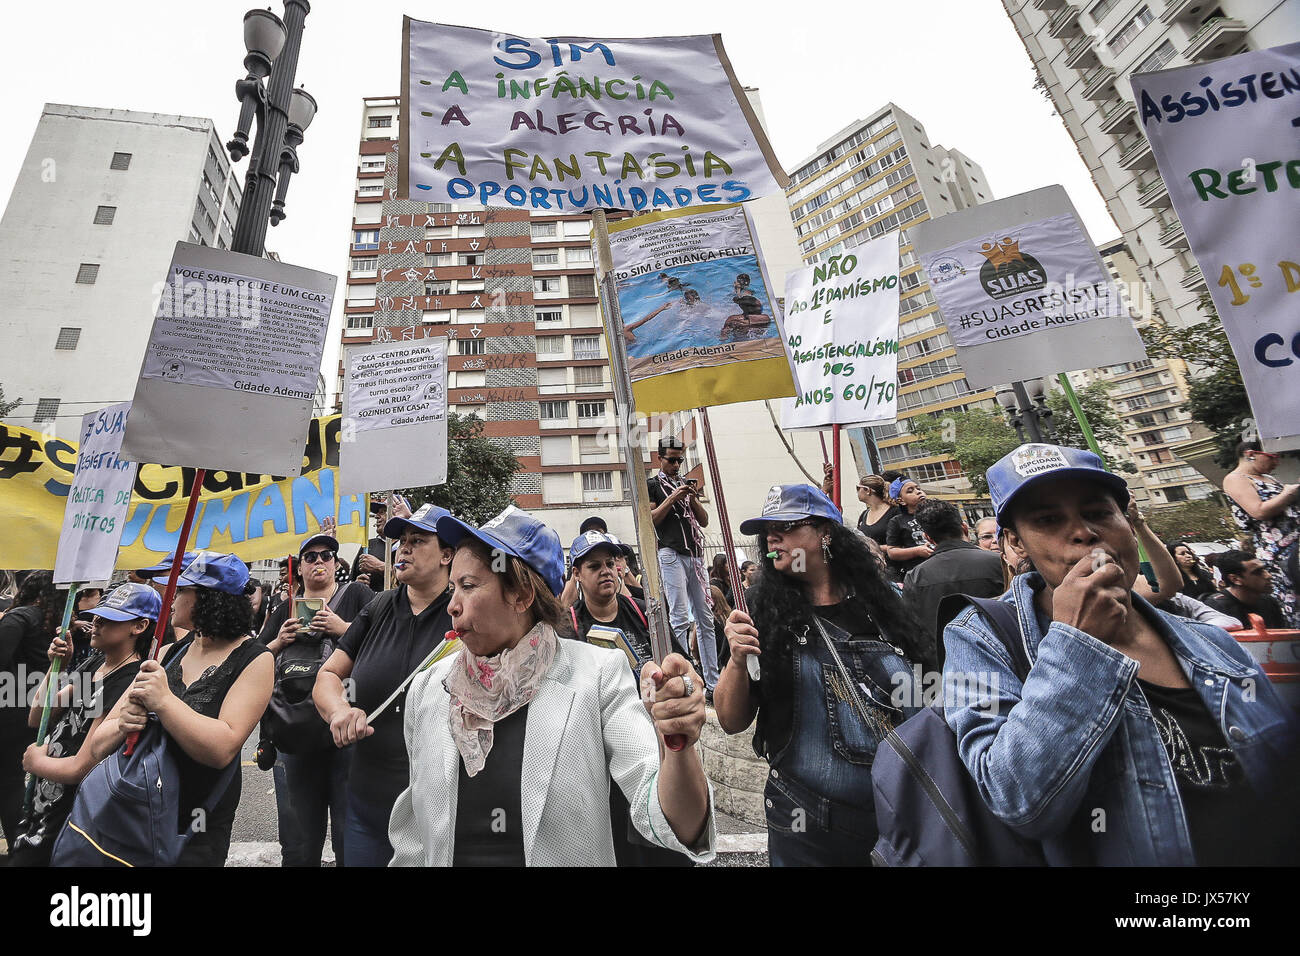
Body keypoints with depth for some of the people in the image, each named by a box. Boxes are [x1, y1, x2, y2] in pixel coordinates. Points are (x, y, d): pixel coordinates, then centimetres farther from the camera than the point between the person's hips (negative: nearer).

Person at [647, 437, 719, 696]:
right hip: (670, 553, -6)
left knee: (706, 618, 4)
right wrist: (673, 498, -12)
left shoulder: (685, 484, 23)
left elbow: (704, 521, 18)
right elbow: (649, 520, -5)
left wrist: (693, 499, 1)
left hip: (694, 554, 6)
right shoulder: (651, 484, 6)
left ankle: (713, 682, 9)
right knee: (680, 619, -10)